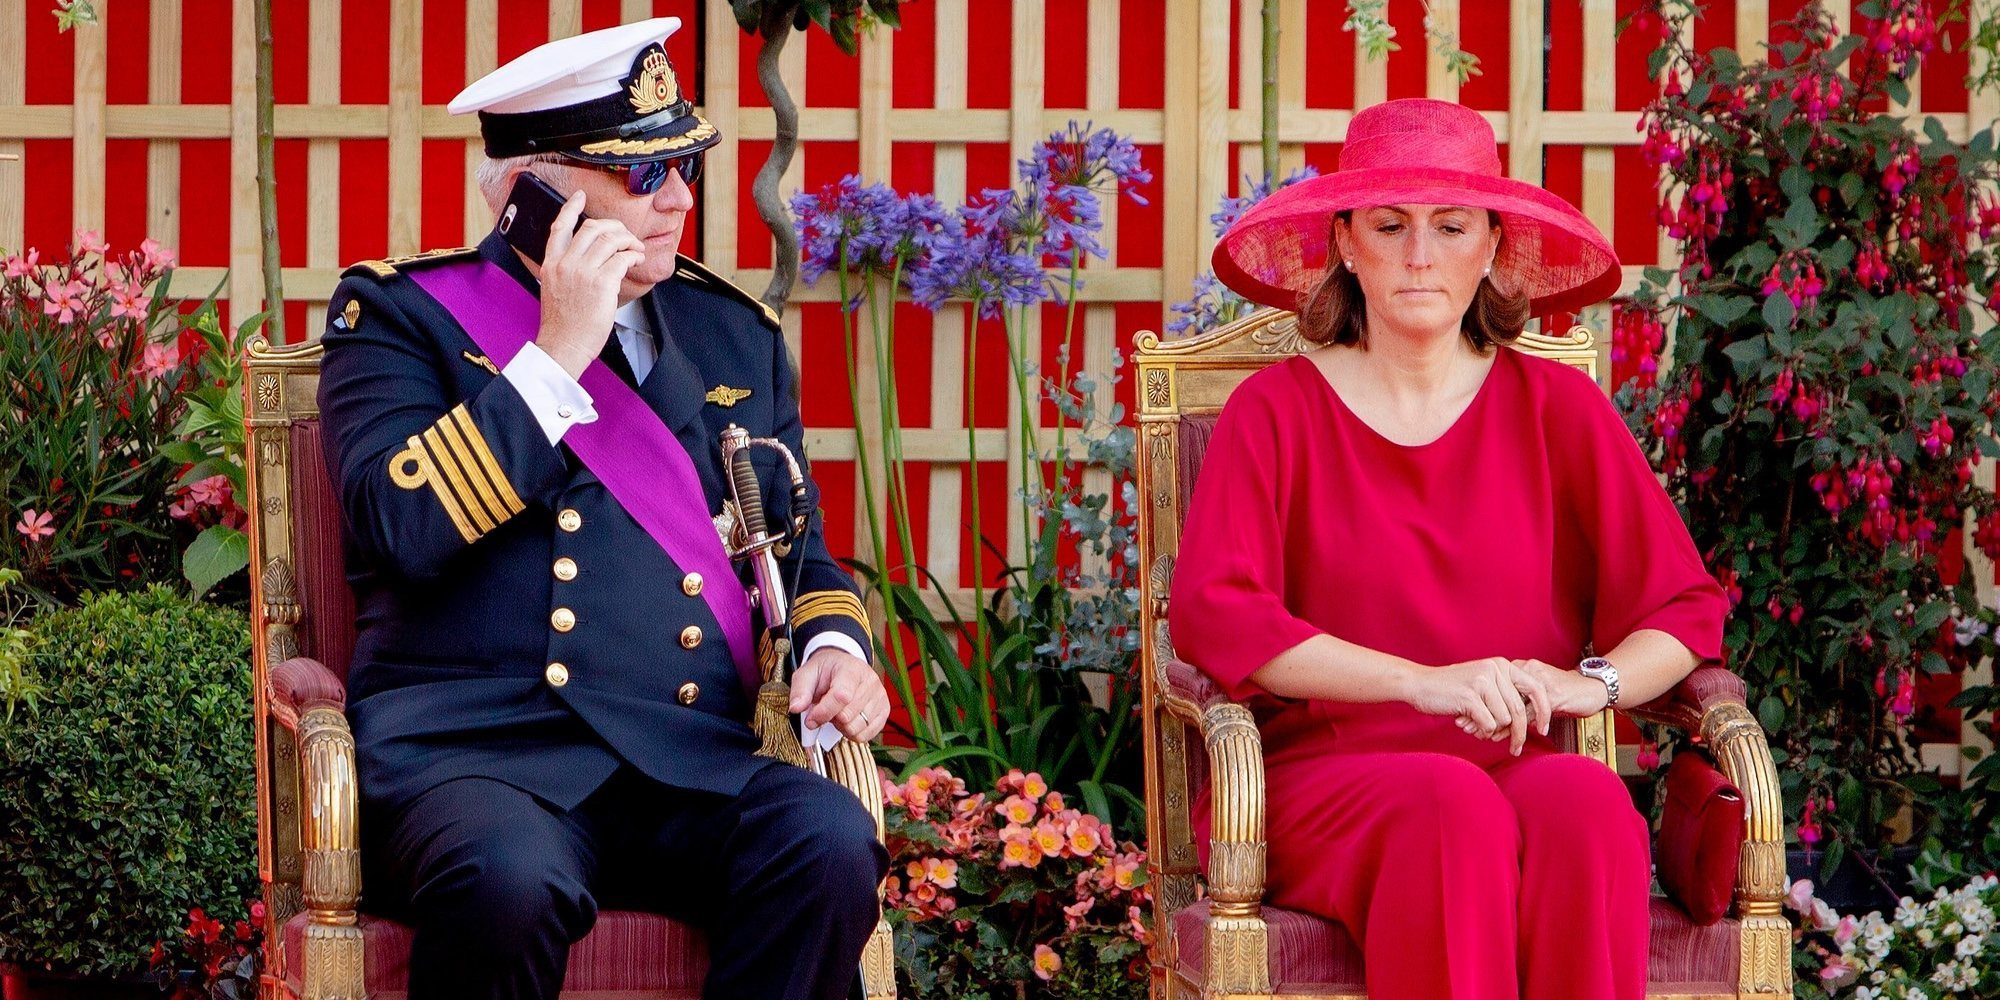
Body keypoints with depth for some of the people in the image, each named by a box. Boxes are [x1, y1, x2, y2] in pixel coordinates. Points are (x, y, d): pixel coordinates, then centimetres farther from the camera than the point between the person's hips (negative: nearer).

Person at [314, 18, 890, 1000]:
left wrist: (834, 644, 3)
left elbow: (794, 547, 26)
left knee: (831, 845, -28)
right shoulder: (401, 314, 6)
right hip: (472, 750, -4)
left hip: (695, 764, 4)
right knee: (509, 883, -38)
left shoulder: (736, 333, 20)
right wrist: (558, 353, -10)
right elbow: (401, 528, -10)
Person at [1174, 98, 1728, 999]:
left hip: (1522, 766, 2)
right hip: (1322, 776, -2)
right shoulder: (1278, 410, 7)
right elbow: (1211, 613, -7)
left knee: (1586, 802, -34)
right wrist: (1424, 681, -17)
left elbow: (1686, 609, 9)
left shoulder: (1559, 409, 13)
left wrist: (1588, 683, -14)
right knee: (1453, 808, -36)